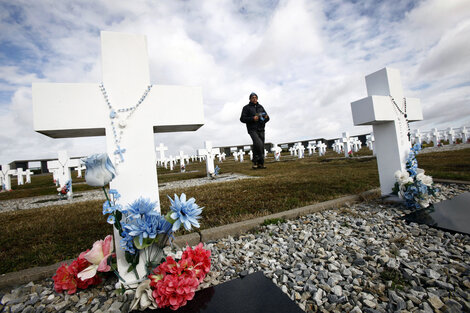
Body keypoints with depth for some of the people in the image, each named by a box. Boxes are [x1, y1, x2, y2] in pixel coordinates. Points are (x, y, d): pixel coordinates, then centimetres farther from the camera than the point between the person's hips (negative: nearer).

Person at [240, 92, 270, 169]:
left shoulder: (260, 107, 21)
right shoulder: (246, 108, 7)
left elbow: (267, 118, 21)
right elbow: (242, 119, -3)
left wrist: (266, 117, -4)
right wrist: (252, 118, -15)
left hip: (261, 129, 5)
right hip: (252, 129, -5)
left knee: (262, 146, 1)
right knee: (258, 143, -24)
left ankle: (260, 163, 9)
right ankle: (255, 161, -11)